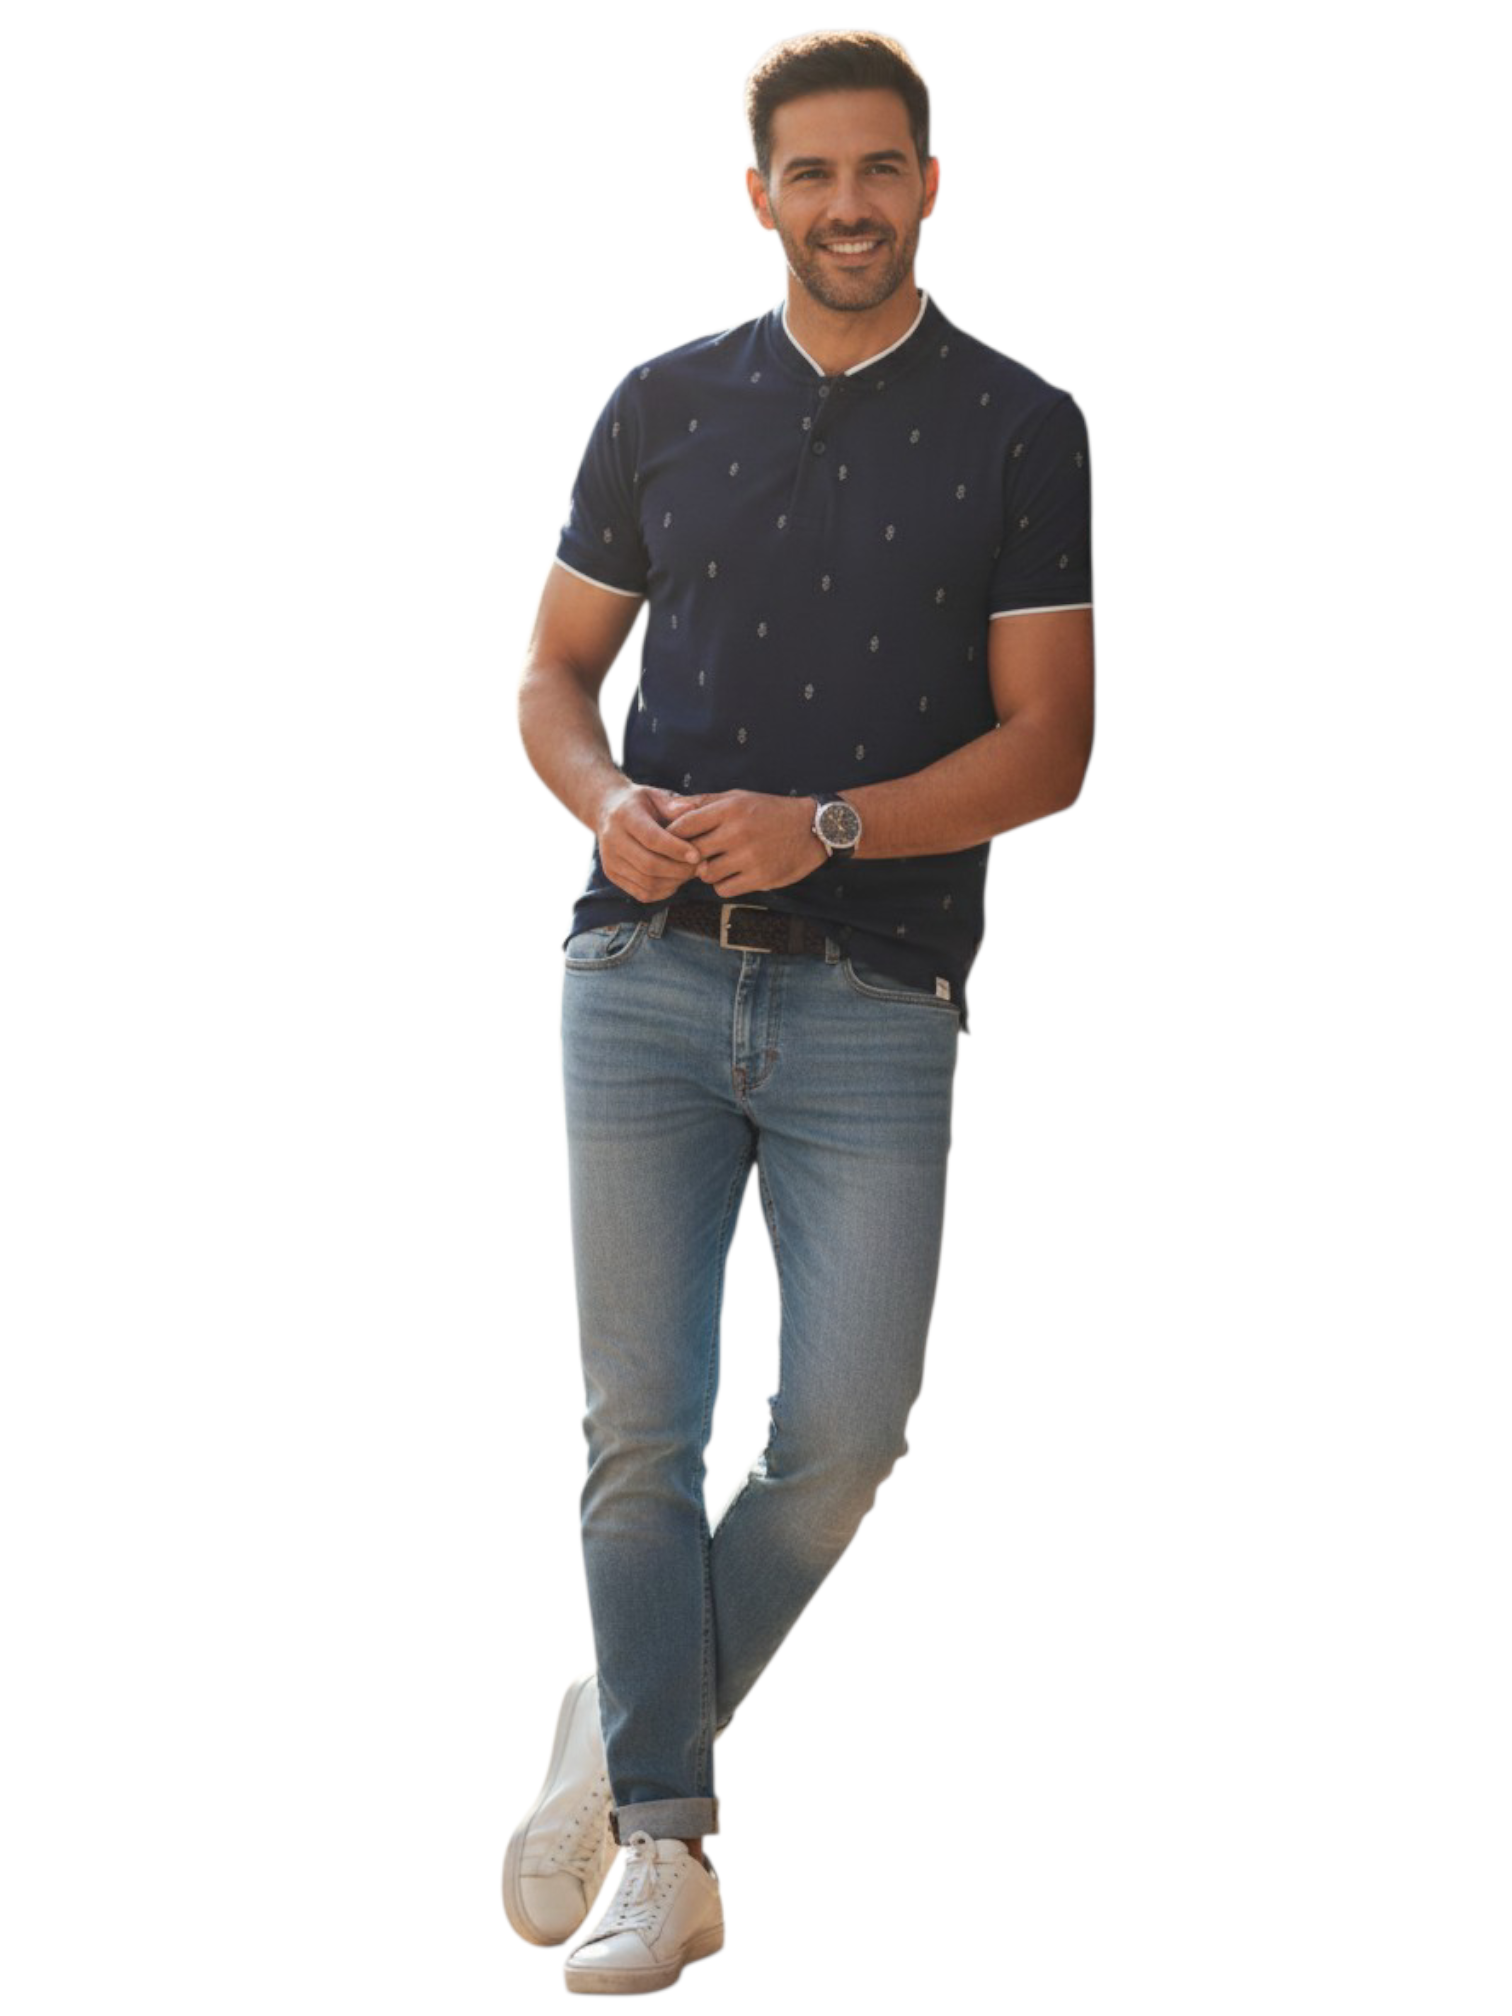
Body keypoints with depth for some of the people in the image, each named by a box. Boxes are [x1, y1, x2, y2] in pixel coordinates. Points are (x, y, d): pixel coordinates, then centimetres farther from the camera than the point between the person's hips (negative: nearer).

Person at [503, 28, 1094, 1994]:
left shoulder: (1019, 428, 2)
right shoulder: (666, 405, 9)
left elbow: (1046, 744, -3)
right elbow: (556, 672, 14)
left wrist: (824, 827, -16)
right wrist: (608, 802, -8)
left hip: (873, 1001, -1)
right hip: (648, 970, 1)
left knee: (840, 1440, -3)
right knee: (643, 1428, -2)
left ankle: (625, 1731, 20)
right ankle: (665, 1846, 7)